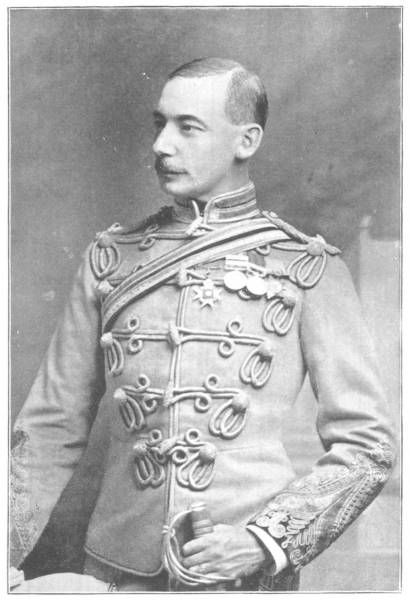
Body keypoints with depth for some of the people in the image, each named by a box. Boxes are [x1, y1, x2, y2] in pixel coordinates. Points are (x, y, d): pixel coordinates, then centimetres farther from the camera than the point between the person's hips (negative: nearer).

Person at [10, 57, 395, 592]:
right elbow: (52, 429, 6)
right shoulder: (111, 259, 3)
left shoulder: (306, 268, -5)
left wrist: (264, 541, -14)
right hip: (116, 573, 3)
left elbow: (367, 446, -4)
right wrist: (5, 556, -1)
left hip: (250, 577, -2)